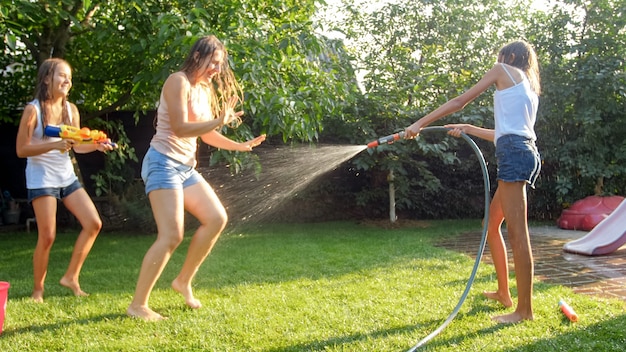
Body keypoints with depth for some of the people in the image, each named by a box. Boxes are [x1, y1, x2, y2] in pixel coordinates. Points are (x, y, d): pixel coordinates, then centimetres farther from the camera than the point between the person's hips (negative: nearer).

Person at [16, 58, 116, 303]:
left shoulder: (71, 109, 5)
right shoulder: (33, 110, -11)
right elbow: (21, 150, -12)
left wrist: (97, 145, -9)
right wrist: (54, 145, -24)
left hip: (67, 177, 6)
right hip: (41, 179, -6)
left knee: (93, 223, 0)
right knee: (47, 237, -6)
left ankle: (71, 277, 13)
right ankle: (38, 289, 14)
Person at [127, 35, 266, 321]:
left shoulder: (205, 90, 16)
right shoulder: (178, 82, -11)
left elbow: (206, 134, 21)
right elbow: (180, 129, -21)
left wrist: (240, 146, 16)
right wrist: (219, 121, -25)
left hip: (186, 167, 9)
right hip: (164, 162, -9)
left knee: (217, 218, 4)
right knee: (172, 236, -15)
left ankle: (183, 281, 17)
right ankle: (138, 305, -5)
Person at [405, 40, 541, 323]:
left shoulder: (504, 70, 9)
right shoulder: (530, 89, 30)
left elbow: (459, 102, 5)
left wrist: (420, 123, 7)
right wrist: (467, 129, 36)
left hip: (514, 153, -9)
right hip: (524, 153, 9)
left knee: (517, 232, -10)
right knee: (492, 225, 17)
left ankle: (525, 310, -9)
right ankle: (503, 293, 25)